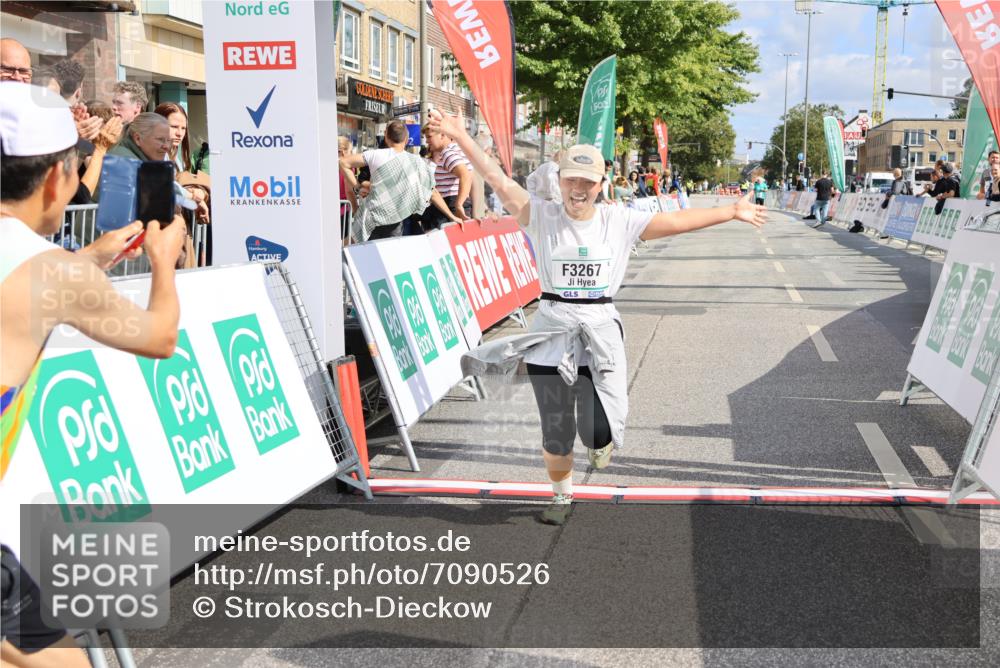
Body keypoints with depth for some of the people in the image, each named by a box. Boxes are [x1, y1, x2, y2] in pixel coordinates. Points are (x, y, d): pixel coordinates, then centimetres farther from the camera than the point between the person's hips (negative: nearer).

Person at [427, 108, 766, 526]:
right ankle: (561, 496, 37)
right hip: (550, 333, 0)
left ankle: (601, 441, 30)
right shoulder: (541, 216, -2)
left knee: (598, 432, -10)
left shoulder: (620, 221, 2)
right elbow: (499, 182, -8)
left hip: (600, 330, 0)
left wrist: (732, 212, 5)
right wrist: (461, 137, -14)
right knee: (556, 433, 10)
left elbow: (679, 222, 4)